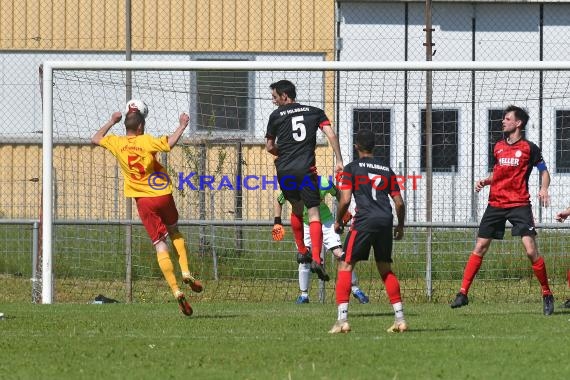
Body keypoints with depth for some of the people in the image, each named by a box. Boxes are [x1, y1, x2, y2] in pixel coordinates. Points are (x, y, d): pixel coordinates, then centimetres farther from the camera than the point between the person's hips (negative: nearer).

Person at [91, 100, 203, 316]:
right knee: (174, 231, 26)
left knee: (160, 245, -1)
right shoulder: (146, 141, -9)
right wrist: (182, 126, -13)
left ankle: (176, 291, -12)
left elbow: (95, 139, 21)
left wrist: (112, 122, 29)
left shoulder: (117, 143, 1)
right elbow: (169, 144, -27)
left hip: (143, 200, 1)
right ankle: (185, 272, 9)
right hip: (162, 194, -1)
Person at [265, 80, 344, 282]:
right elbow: (330, 134, -1)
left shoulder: (276, 116, 7)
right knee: (313, 212, -4)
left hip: (284, 171, 1)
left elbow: (269, 147, 13)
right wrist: (339, 160, -1)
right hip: (306, 169, -1)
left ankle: (302, 250, 26)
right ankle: (316, 258, -20)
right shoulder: (314, 112, 10)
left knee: (296, 208, 24)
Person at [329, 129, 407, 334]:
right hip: (386, 221, 5)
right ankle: (400, 318, 11)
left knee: (345, 266, -1)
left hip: (364, 220, -5)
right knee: (385, 269, 16)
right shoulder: (386, 169, 16)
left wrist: (338, 221, 10)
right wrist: (400, 226, 28)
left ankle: (342, 319, -13)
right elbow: (399, 203, 14)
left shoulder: (352, 168, 3)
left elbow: (345, 200, -6)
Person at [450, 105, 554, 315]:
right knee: (480, 248, 1)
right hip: (496, 203, 5)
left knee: (531, 250, -13)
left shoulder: (529, 148, -2)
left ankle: (547, 295, -1)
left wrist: (544, 189, -12)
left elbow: (544, 171, 6)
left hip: (519, 204, -5)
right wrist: (485, 181, 6)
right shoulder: (498, 147, 12)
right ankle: (463, 293, 3)